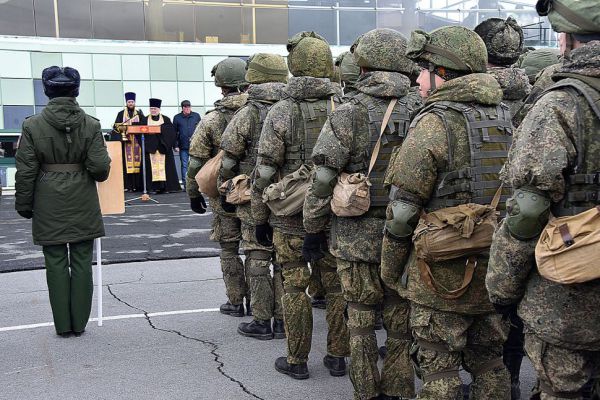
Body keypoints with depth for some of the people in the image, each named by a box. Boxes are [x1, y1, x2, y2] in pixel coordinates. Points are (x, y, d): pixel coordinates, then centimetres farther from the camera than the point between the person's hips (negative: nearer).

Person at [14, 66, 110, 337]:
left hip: (49, 207, 0)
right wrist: (101, 169, 13)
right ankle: (79, 323, 15)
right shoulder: (90, 124, -5)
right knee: (82, 262, 9)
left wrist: (23, 204, 6)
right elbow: (100, 168, -10)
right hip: (83, 206, 0)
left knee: (56, 263, 8)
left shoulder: (32, 125, -5)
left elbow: (26, 171, -4)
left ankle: (63, 324, 14)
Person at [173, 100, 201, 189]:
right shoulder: (177, 118, 5)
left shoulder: (196, 116, 6)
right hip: (183, 146, 0)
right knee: (184, 165, 3)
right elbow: (174, 132, 7)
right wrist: (175, 145, 0)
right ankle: (185, 185, 7)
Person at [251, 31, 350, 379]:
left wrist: (260, 217, 1)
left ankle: (297, 360, 16)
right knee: (337, 285, 12)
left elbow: (265, 171, -9)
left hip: (291, 217, -3)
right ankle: (338, 356, 21)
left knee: (295, 286, 7)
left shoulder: (281, 112, -10)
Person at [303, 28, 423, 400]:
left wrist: (313, 230, 1)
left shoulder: (347, 115, -11)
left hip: (358, 236, -3)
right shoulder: (422, 112, 0)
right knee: (401, 317, 15)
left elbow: (323, 180, -10)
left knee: (361, 319, 10)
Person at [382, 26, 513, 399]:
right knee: (489, 364, 19)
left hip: (444, 274, -7)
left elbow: (403, 208, -13)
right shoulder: (506, 119, 8)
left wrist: (390, 269, -1)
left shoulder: (435, 122, -14)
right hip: (495, 271, 7)